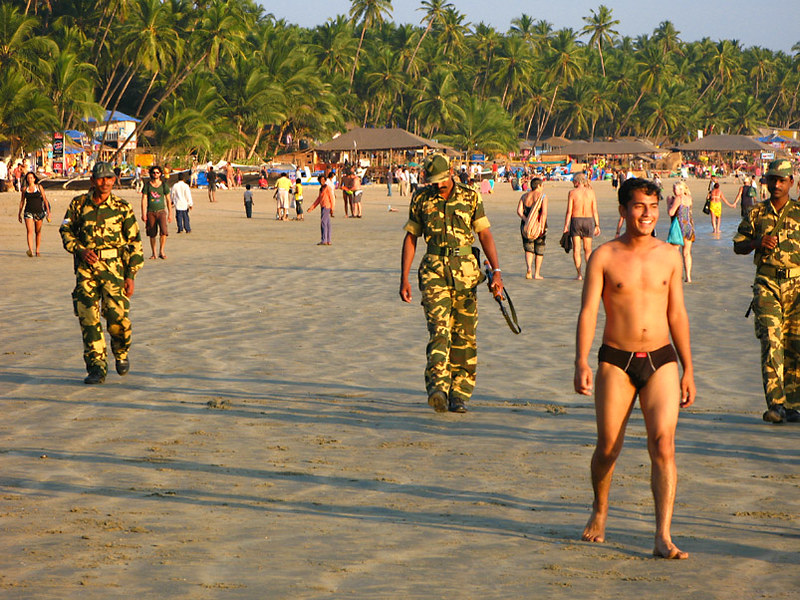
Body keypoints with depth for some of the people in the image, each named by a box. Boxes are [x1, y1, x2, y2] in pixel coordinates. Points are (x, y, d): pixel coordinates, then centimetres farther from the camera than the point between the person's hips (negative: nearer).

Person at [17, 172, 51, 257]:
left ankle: (37, 251, 18)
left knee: (38, 232, 7)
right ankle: (30, 250, -29)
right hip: (28, 212, 0)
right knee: (29, 231, -16)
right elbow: (22, 201, 15)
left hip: (39, 211, 0)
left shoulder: (39, 187, 2)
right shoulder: (25, 188, 6)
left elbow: (45, 199, 3)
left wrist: (48, 211, -3)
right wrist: (19, 213, 17)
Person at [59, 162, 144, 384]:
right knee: (88, 318, -5)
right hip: (86, 268, 2)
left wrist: (131, 276, -1)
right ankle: (96, 367, 1)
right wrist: (80, 250, -6)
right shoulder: (78, 205, 6)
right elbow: (66, 231, 13)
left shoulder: (122, 208, 2)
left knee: (117, 316, -10)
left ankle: (121, 354, 20)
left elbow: (135, 243, 5)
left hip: (113, 268, -1)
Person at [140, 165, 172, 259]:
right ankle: (153, 253, 17)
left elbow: (168, 200, 9)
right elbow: (144, 200, 1)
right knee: (152, 234, 5)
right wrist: (143, 214, -7)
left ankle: (161, 251, -10)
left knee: (163, 231, -20)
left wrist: (170, 214, 6)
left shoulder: (164, 185, 4)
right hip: (150, 212, 1)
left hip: (161, 211, -1)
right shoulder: (147, 185, 3)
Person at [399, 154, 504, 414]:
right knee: (439, 328, -17)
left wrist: (496, 271, -8)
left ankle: (459, 395, 11)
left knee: (464, 335, 2)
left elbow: (485, 234, 2)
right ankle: (438, 388, -29)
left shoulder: (471, 197, 3)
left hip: (465, 273, 1)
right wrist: (404, 278, 5)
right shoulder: (421, 200, 5)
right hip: (434, 272, -1)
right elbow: (410, 238, 10)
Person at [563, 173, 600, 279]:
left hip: (576, 220, -2)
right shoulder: (591, 192, 1)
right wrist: (597, 225, 6)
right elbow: (595, 211, 0)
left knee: (576, 249, 5)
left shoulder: (572, 193, -5)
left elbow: (569, 211, -8)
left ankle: (579, 274, 0)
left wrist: (566, 226, -3)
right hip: (588, 220, 2)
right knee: (587, 249, 13)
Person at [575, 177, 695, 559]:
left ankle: (663, 538, -13)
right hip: (616, 361, -1)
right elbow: (587, 313, -6)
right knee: (608, 447, 4)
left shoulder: (669, 256, 6)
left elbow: (677, 314, 13)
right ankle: (599, 513, 34)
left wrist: (688, 370, 12)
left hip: (661, 360, 1)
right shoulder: (604, 257, -3)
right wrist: (581, 363, -19)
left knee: (663, 444, -12)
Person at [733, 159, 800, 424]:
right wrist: (758, 242, -5)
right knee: (771, 341, -13)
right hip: (766, 283, 0)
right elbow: (738, 246, 14)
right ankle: (775, 404, -18)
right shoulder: (756, 214, 10)